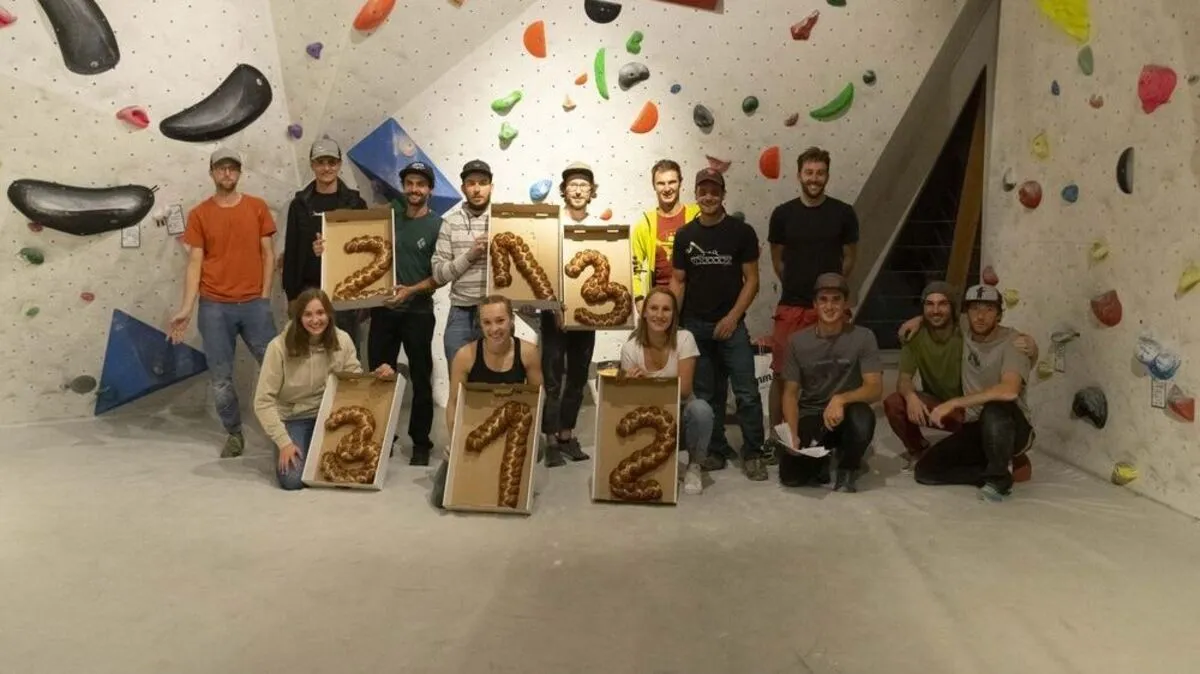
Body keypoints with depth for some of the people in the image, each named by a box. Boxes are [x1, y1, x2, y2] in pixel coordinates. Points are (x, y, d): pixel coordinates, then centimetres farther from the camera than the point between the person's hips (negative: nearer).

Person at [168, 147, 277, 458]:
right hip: (214, 307, 0)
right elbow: (195, 262, 1)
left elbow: (268, 253, 5)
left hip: (254, 303, 0)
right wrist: (186, 308, -5)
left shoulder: (257, 207, 4)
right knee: (221, 378, 5)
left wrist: (264, 296, -2)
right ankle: (234, 434, 21)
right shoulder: (199, 215, 3)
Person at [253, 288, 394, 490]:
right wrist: (284, 442, -19)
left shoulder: (342, 340, -11)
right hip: (293, 419, -2)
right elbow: (264, 400, -16)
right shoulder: (279, 347, -19)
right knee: (292, 479, -21)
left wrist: (376, 376, -23)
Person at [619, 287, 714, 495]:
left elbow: (684, 389, -18)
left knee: (701, 409, -34)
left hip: (680, 413, -1)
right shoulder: (630, 348, -8)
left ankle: (694, 465, -7)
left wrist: (646, 378, -29)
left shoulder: (684, 339, -12)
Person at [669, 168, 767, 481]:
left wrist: (733, 317, -11)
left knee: (747, 393, -5)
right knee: (705, 394, 9)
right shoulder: (685, 235, 5)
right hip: (694, 326, 3)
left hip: (731, 324, -2)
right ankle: (715, 451, 20)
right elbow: (678, 281, 8)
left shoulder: (742, 232, -2)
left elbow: (752, 279, -3)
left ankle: (753, 453, 6)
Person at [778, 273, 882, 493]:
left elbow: (875, 389, -15)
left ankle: (848, 468, -4)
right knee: (790, 475, -22)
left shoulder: (863, 337, -9)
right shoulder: (798, 341, -3)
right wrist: (792, 433, -17)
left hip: (845, 413, -1)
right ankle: (820, 461, 16)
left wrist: (841, 399, -34)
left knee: (862, 417, -38)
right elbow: (790, 393, -1)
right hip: (809, 417, 1)